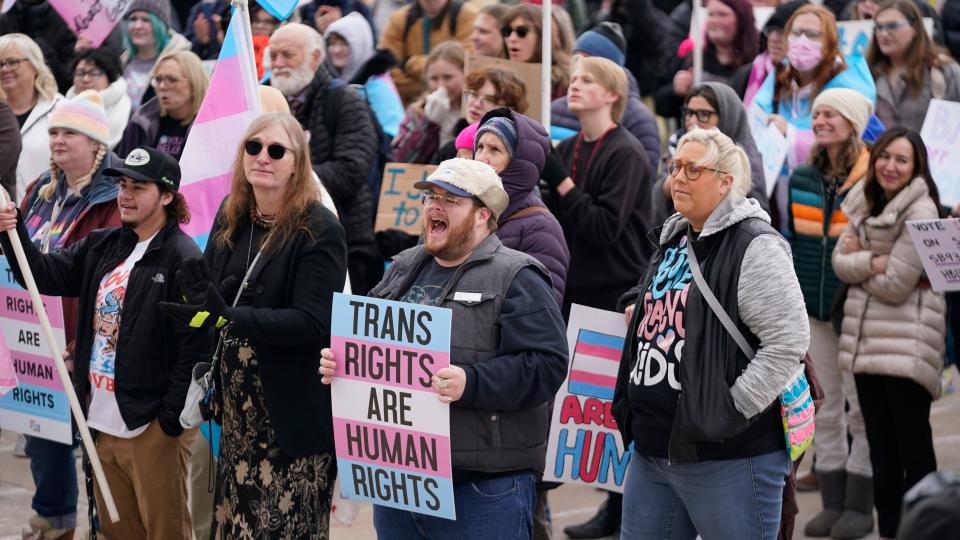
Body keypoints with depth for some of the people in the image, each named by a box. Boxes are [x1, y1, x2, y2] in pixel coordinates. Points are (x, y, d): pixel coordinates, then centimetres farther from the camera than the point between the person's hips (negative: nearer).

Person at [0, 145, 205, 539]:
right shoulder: (102, 247, 12)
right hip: (104, 420, 8)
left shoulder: (183, 258, -12)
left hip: (152, 426, -8)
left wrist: (173, 417, -17)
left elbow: (194, 345, -15)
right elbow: (46, 275, 8)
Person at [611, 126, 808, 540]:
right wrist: (635, 311, 14)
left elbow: (788, 342, -20)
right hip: (651, 448, 9)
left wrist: (733, 411, -19)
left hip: (728, 458, -9)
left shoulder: (754, 248, -12)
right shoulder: (672, 240, 16)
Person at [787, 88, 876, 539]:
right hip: (815, 307, 5)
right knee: (826, 408, 9)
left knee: (860, 406, 0)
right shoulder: (802, 179, 7)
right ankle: (832, 502, 16)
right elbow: (791, 238, 15)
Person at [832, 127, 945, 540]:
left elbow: (896, 286, -16)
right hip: (866, 340, 8)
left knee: (914, 448, -4)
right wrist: (875, 262, -16)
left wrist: (858, 260, 0)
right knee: (881, 448, 12)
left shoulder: (920, 211, -12)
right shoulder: (866, 203, 11)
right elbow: (840, 262, 2)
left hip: (907, 344, -8)